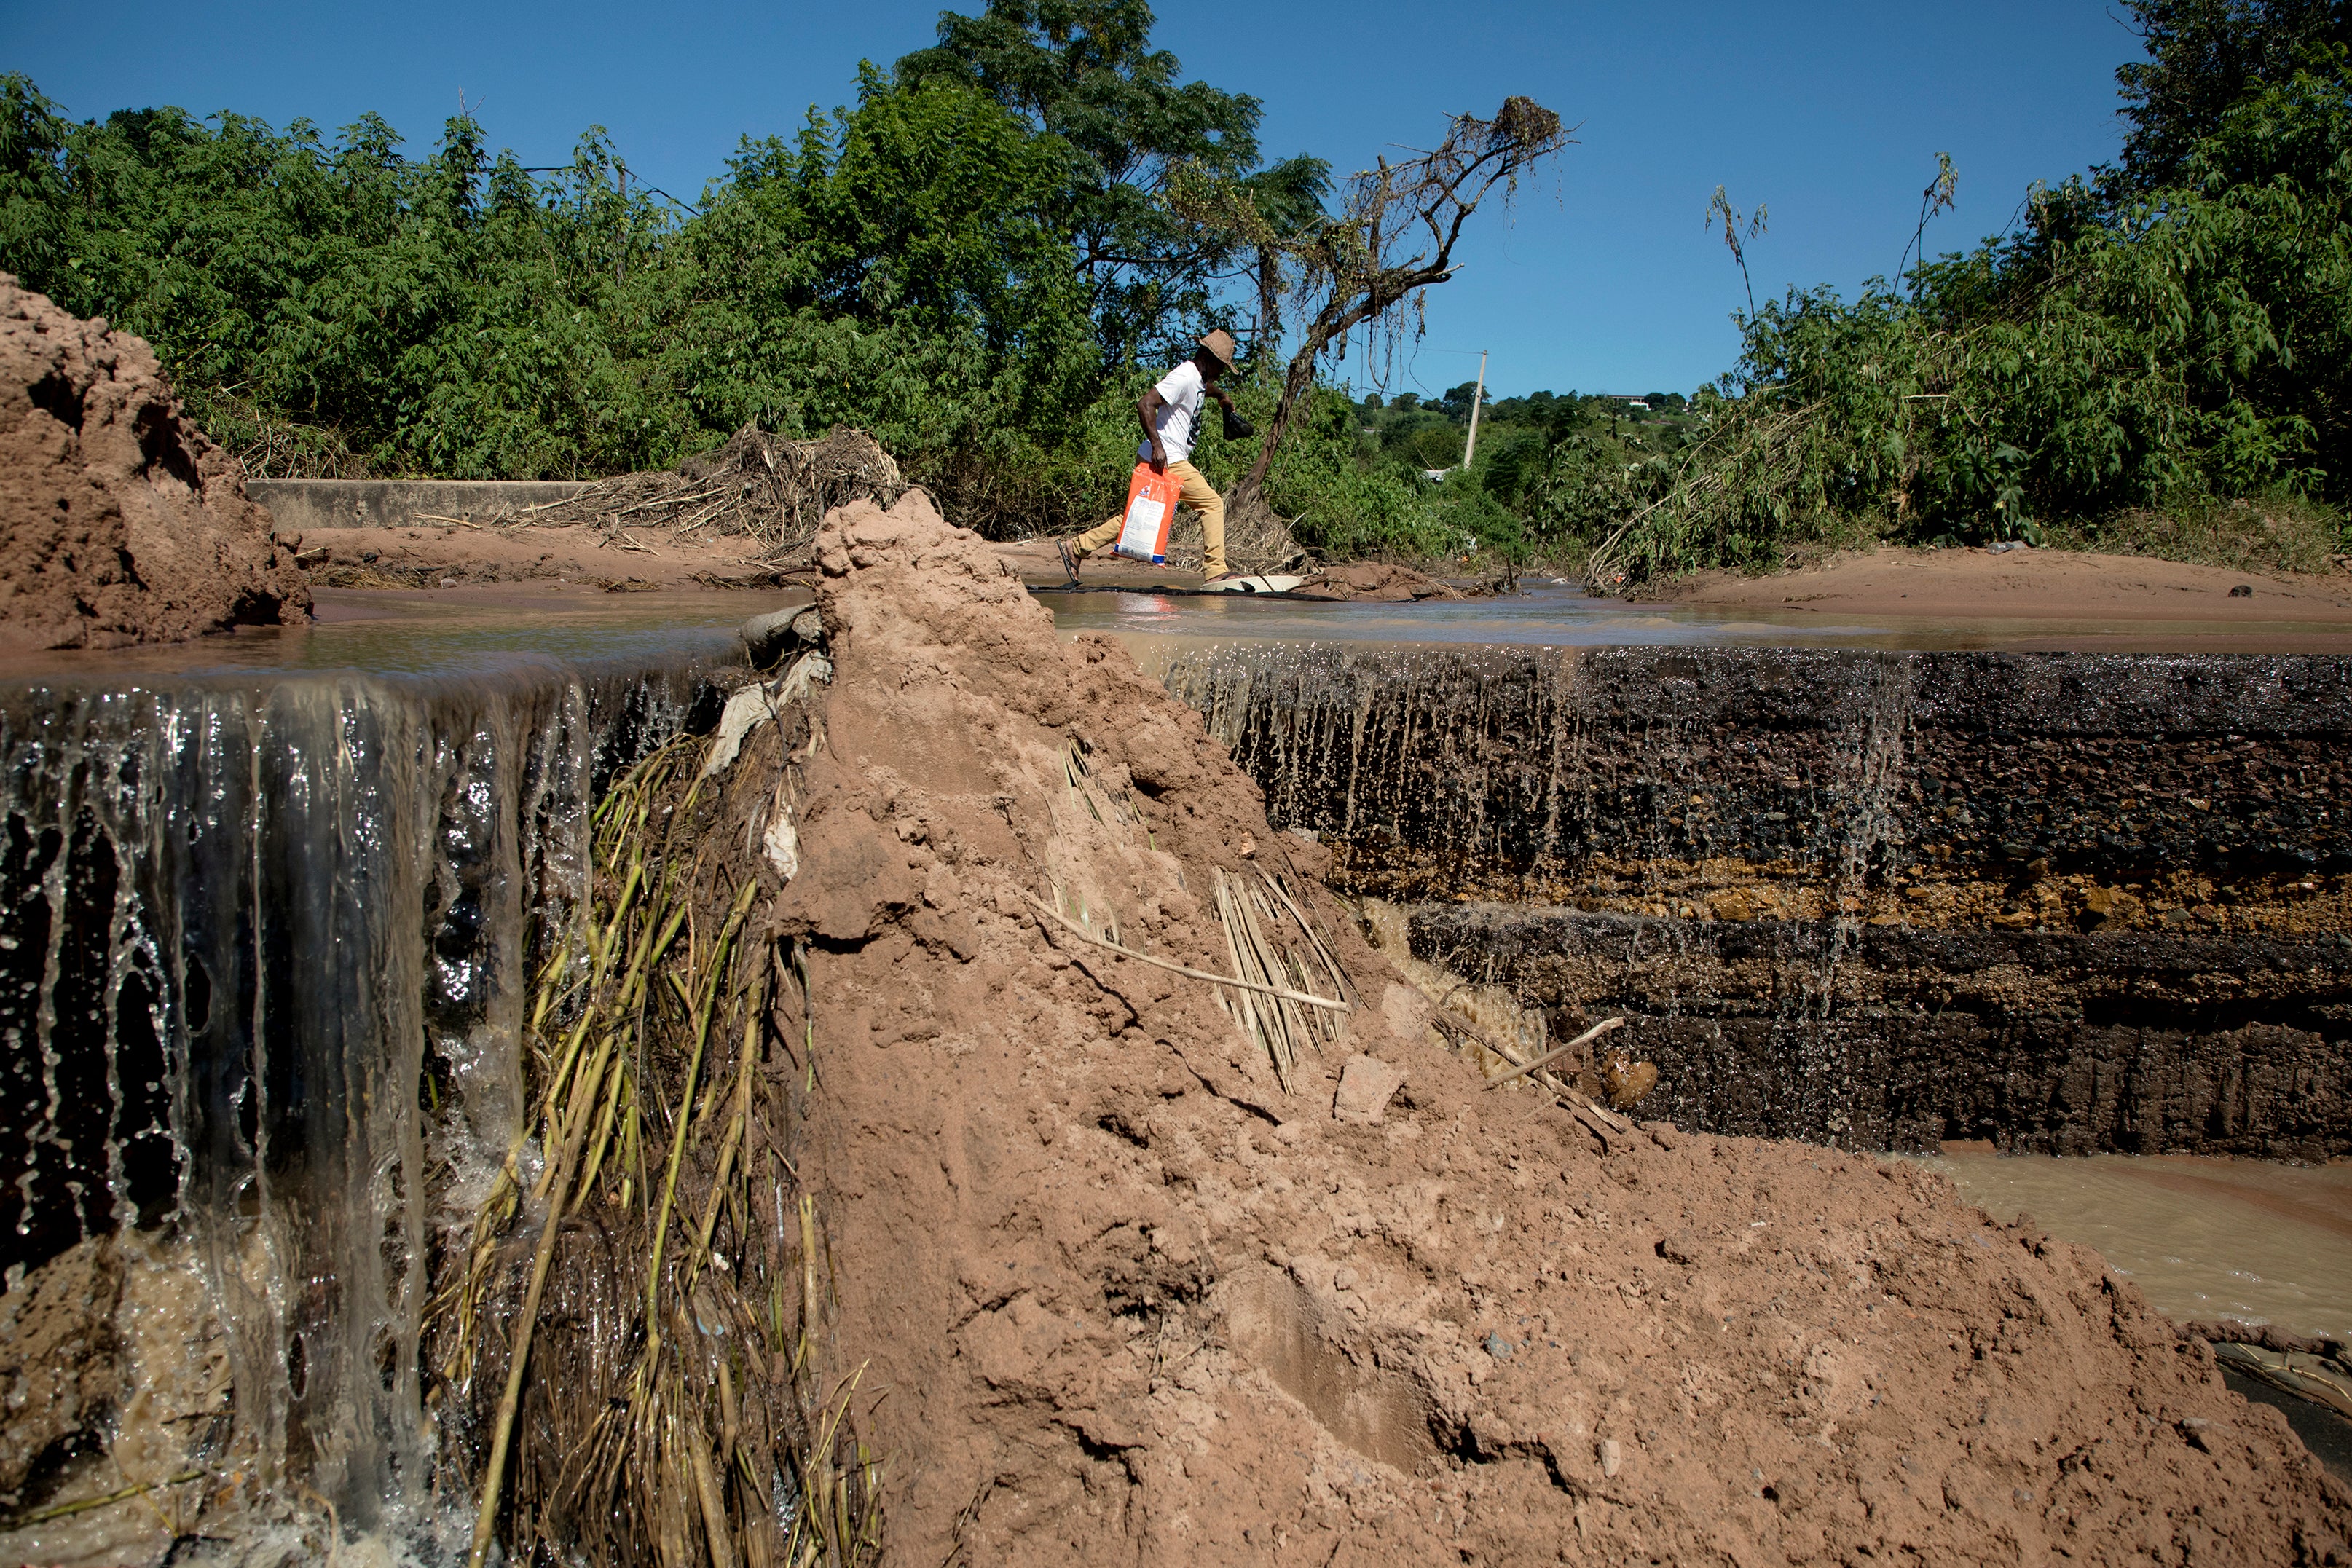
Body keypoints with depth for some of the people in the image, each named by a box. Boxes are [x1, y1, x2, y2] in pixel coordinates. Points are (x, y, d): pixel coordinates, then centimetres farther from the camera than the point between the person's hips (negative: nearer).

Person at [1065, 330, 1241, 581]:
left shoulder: (1199, 379, 17)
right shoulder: (1183, 377, -15)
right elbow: (1145, 404, -25)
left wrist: (1221, 394, 27)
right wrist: (1157, 445, -29)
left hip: (1169, 459, 10)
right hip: (1167, 461, -10)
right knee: (1212, 503, -6)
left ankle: (1077, 548, 12)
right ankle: (1215, 570, -4)